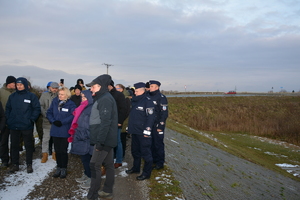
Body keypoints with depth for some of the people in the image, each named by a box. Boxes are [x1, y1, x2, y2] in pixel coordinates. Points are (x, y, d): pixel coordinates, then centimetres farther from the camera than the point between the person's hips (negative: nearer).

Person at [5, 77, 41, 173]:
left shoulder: (31, 96, -4)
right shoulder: (12, 96, 7)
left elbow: (37, 109, -4)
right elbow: (8, 108, 13)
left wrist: (31, 119, -11)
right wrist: (8, 119, 2)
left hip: (27, 126, -3)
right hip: (14, 126, 3)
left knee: (28, 145, 6)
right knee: (14, 145, 10)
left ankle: (29, 165, 17)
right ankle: (15, 164, 22)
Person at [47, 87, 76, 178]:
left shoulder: (71, 104, -9)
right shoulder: (55, 101, 3)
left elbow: (73, 115, -19)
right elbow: (49, 112, 7)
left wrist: (62, 122, -21)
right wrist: (53, 121, -9)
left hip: (65, 132, -4)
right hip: (55, 130, 4)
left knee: (63, 151, 5)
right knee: (57, 150, 13)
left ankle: (63, 169, 19)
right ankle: (58, 168, 27)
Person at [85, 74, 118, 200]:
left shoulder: (105, 99, -16)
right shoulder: (104, 98, 16)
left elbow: (105, 122, -24)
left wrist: (99, 141, -24)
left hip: (104, 139, -10)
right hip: (108, 138, 10)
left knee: (94, 165, -6)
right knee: (108, 164, 14)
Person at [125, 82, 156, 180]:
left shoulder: (148, 101, -13)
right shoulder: (134, 101, 14)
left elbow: (151, 117, -18)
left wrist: (147, 130, -20)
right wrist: (129, 127, 21)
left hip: (143, 133, -9)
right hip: (134, 131, 9)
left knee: (145, 152, -1)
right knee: (135, 150, 20)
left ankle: (147, 172, 10)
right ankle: (136, 168, 37)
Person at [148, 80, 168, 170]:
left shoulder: (161, 97, -10)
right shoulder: (148, 96, 10)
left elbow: (164, 113, -13)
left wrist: (160, 126, -16)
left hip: (157, 125, -7)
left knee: (158, 144, 0)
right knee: (151, 143, 13)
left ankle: (160, 163, 11)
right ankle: (153, 160, 26)